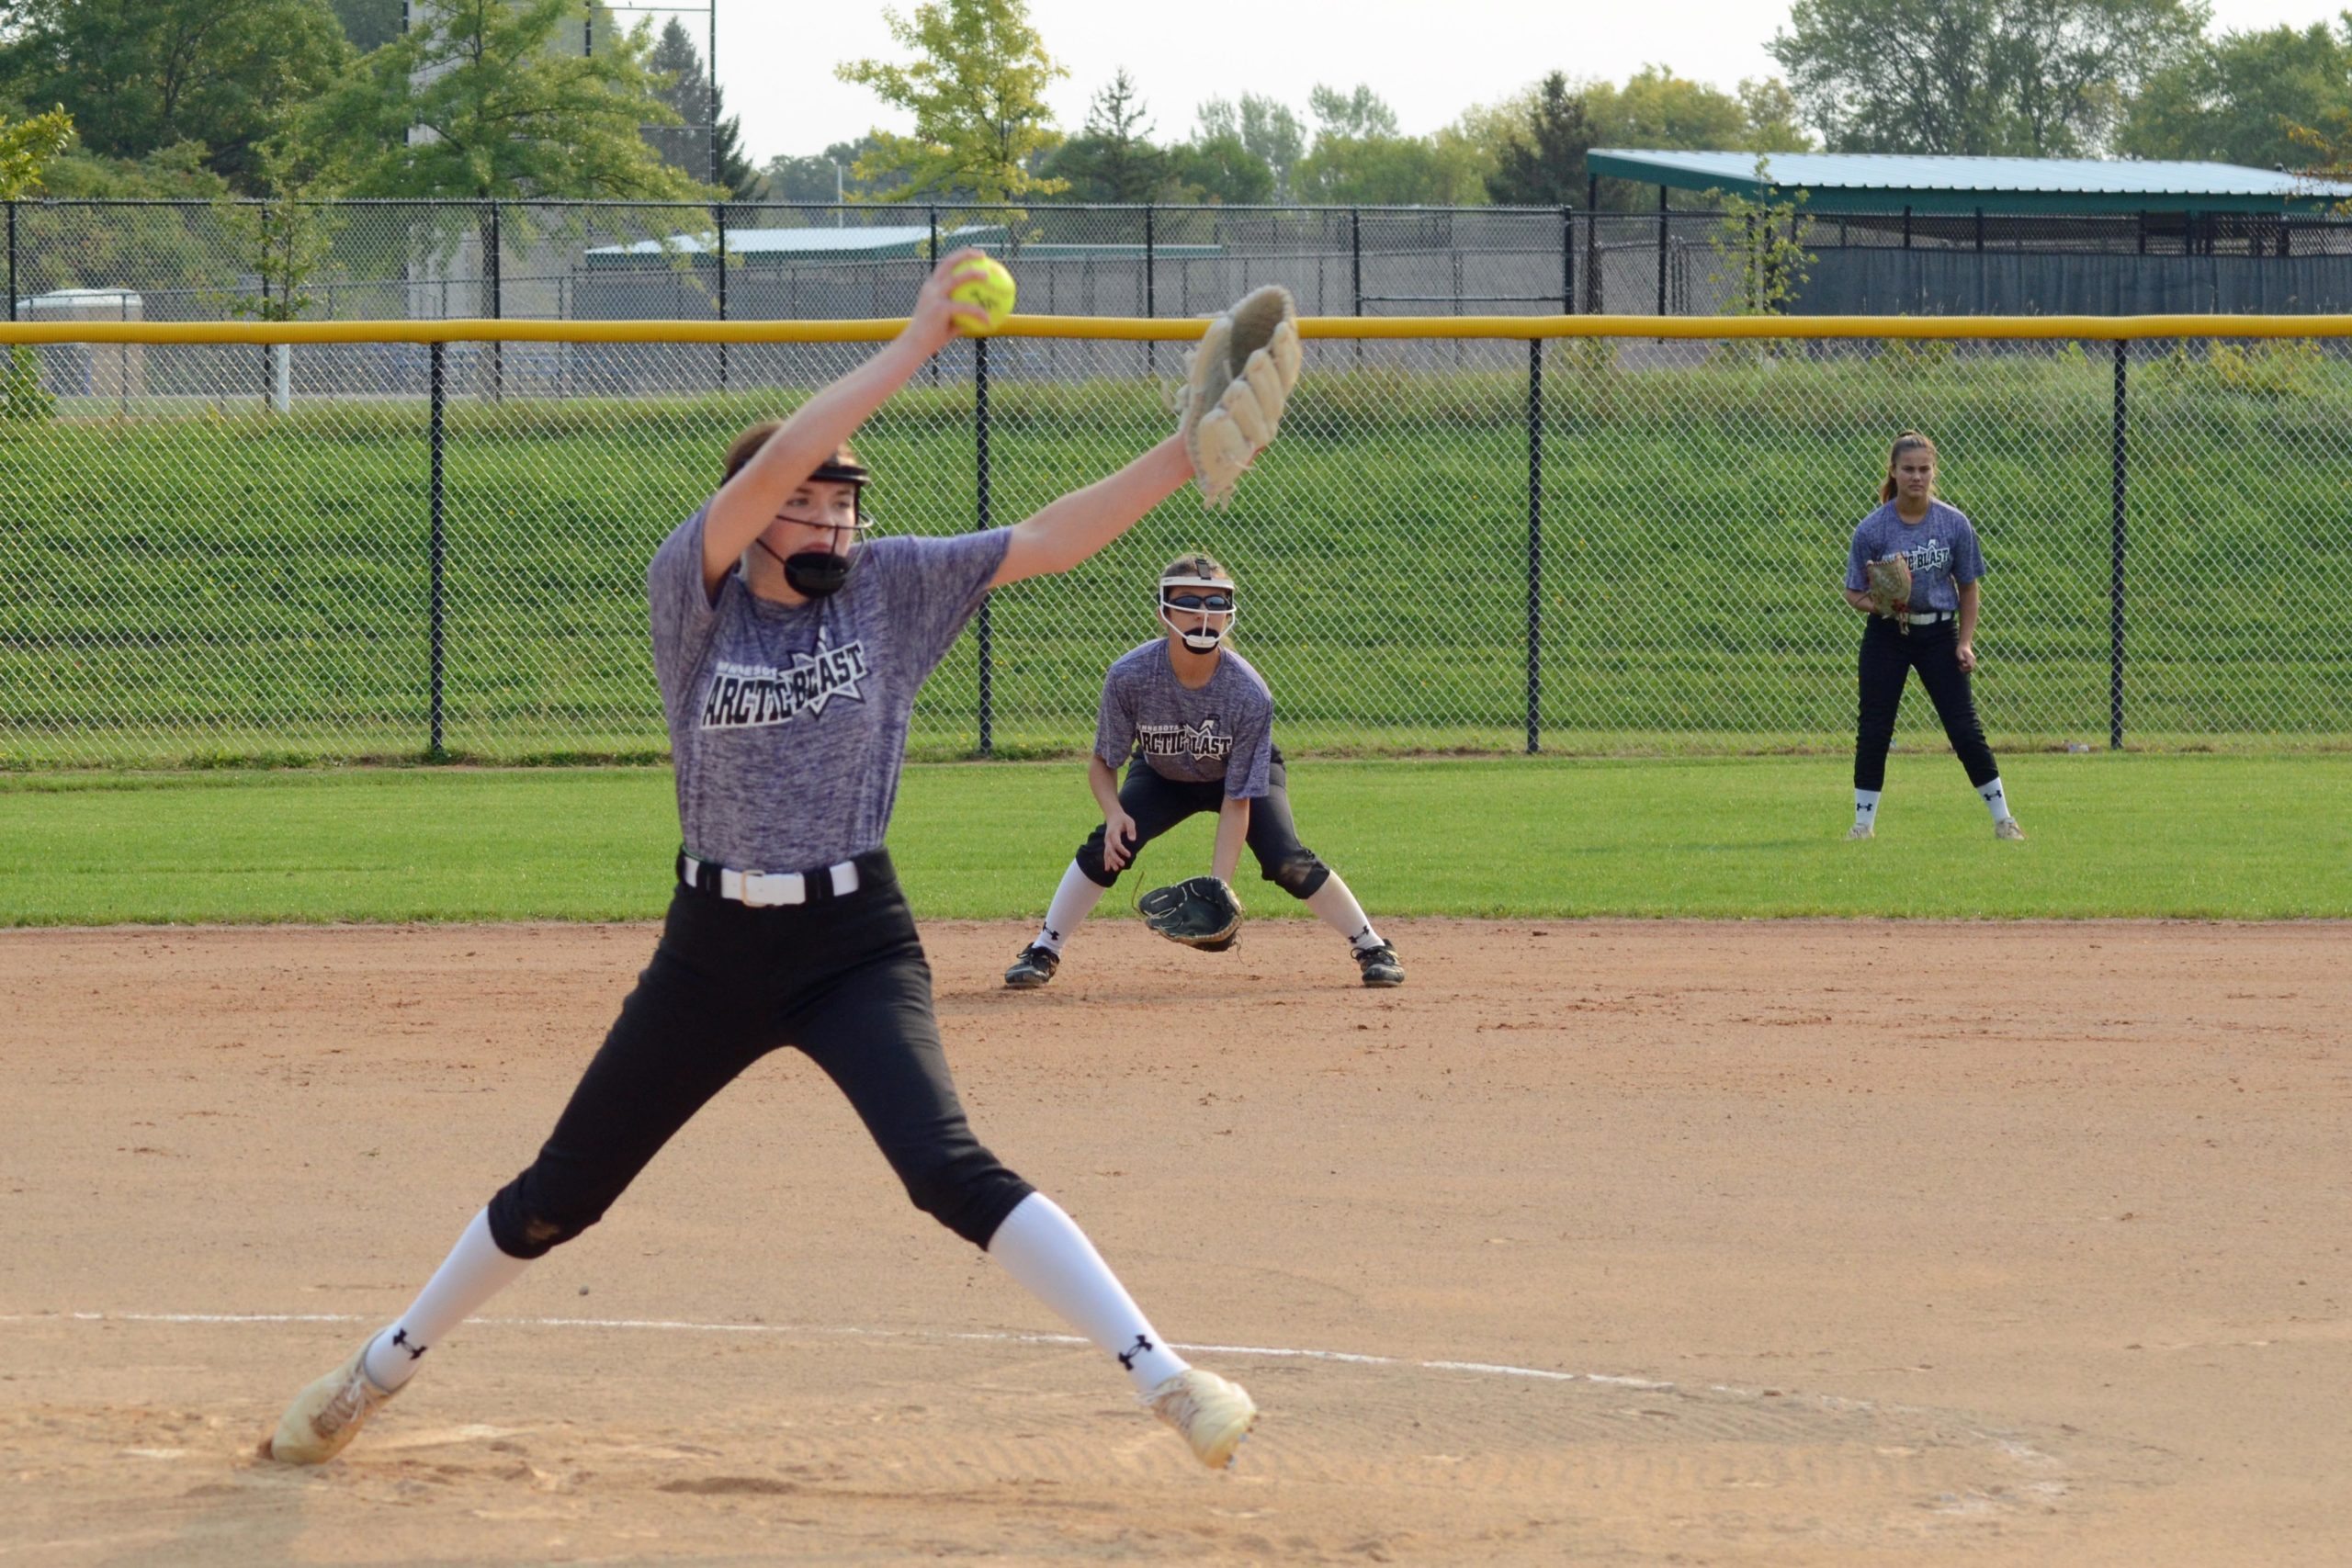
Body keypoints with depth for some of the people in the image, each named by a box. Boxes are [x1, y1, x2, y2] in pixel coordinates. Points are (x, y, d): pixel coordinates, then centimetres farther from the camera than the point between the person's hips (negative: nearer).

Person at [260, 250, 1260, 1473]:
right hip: (713, 948, 1)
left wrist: (1191, 453, -24)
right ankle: (380, 1371, 32)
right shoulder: (690, 592, -8)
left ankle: (1166, 1378, -26)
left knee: (950, 1171, -23)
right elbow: (774, 462, -24)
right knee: (558, 1196, 12)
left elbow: (1047, 544, -11)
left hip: (857, 946, -1)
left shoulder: (890, 586, -2)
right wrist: (914, 346, -28)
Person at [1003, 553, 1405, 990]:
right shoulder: (1129, 675, -32)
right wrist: (1114, 814, -38)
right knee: (1106, 848, -21)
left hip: (1248, 774, -2)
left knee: (1286, 861, -22)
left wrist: (1218, 886, -36)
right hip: (1162, 776, 2)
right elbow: (1102, 762, -17)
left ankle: (1373, 949, -6)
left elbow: (1237, 801, -30)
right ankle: (1042, 953, -6)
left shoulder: (1250, 695, -35)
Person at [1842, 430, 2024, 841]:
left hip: (1939, 633, 0)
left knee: (1965, 728, -3)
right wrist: (1882, 605, -23)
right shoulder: (1872, 529, -10)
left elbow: (1968, 588, 4)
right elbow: (1854, 593, -2)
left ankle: (2003, 819, 6)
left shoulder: (1955, 525, -6)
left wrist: (1965, 642, -2)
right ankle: (1863, 822, 12)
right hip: (1887, 635, 0)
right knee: (1874, 730, 0)